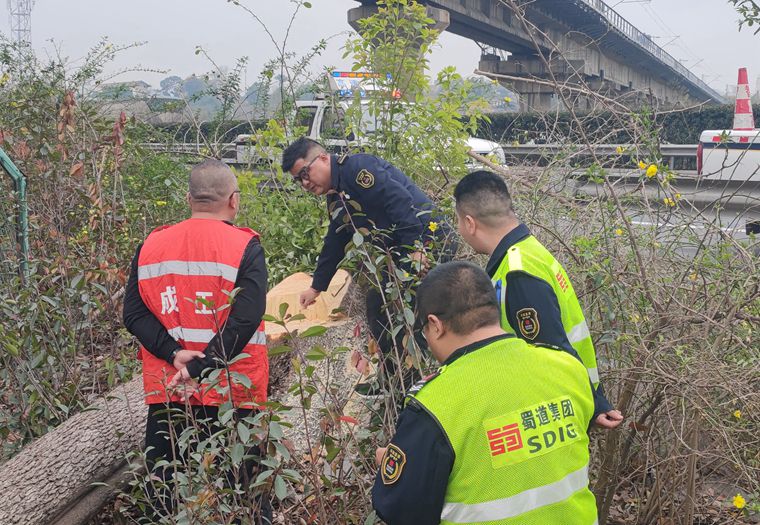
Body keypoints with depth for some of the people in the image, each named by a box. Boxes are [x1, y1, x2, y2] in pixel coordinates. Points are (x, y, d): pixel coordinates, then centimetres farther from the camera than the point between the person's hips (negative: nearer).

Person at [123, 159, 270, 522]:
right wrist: (200, 368, -17)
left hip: (165, 391, 4)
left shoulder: (151, 246, 5)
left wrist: (173, 354, -9)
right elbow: (245, 321, -18)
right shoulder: (245, 247, -8)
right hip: (231, 395, -3)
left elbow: (134, 314, 0)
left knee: (165, 494, 15)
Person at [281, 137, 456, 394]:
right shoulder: (336, 197, 19)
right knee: (377, 308, 13)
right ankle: (391, 380, 24)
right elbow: (334, 245, 29)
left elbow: (400, 199, -24)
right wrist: (316, 286, 34)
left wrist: (415, 246, -28)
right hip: (398, 255, 10)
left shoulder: (356, 168, -13)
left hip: (427, 244, -10)